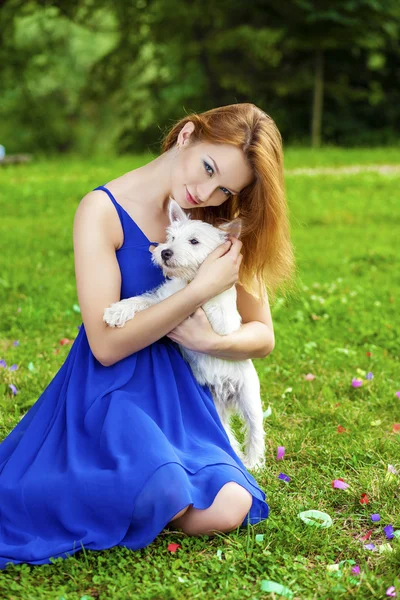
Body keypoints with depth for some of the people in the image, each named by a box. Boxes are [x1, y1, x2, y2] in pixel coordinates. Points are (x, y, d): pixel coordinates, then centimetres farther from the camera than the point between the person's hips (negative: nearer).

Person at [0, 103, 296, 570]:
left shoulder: (219, 225, 4)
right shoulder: (103, 211, -11)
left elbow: (262, 336, 6)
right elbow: (107, 345, -17)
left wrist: (211, 341, -16)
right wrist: (201, 290, -20)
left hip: (179, 392, 5)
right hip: (111, 391, -5)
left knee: (227, 510, -20)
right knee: (163, 492, -32)